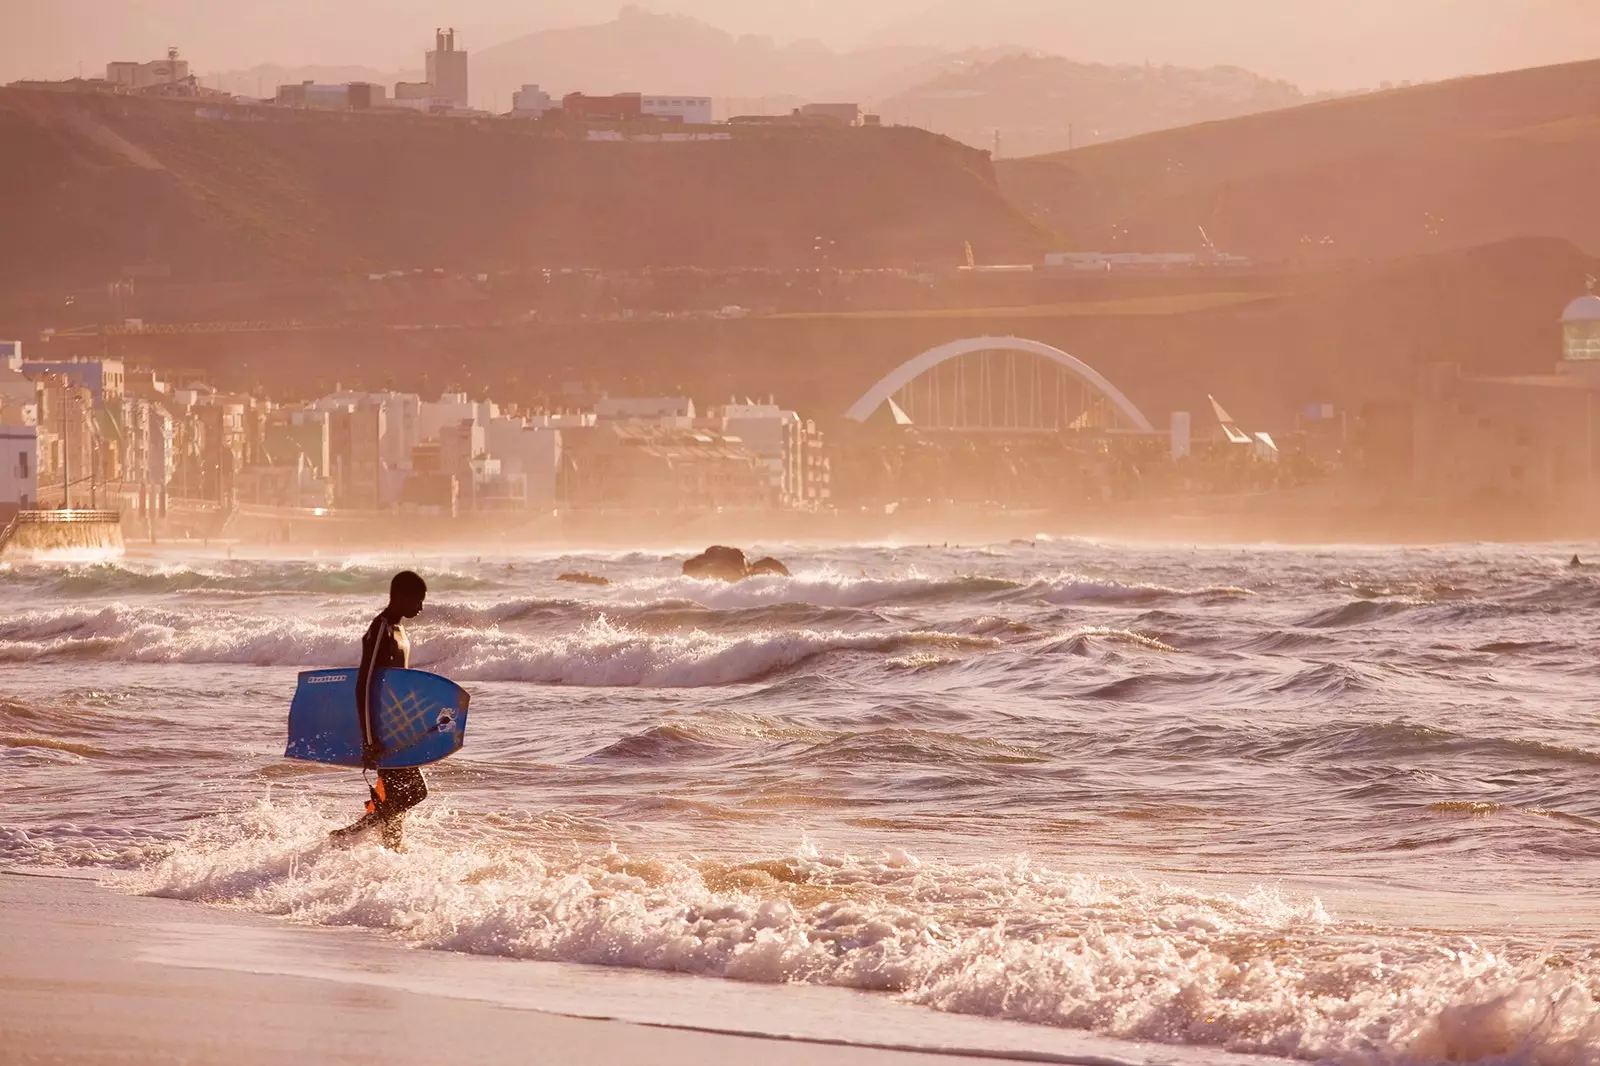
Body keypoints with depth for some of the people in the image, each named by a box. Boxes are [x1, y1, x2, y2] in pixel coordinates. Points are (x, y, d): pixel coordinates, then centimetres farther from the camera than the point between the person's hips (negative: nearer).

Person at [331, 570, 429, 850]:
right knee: (413, 791, -11)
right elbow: (364, 686, -22)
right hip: (382, 729, -10)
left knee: (397, 795, 12)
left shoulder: (397, 630, 14)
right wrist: (370, 742, -26)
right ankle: (346, 837, -7)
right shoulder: (381, 631, -17)